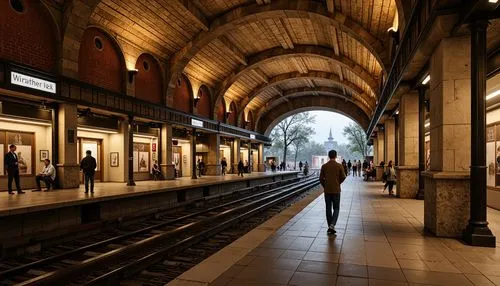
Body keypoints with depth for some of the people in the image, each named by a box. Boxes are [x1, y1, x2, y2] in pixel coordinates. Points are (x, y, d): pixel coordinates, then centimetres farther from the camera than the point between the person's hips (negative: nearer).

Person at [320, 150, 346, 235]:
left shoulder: (324, 166, -2)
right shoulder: (339, 166, -6)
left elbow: (321, 178, -1)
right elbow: (343, 177, -4)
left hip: (327, 190, 2)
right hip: (336, 190, -1)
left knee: (328, 208, 11)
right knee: (336, 208, 7)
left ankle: (330, 227, 15)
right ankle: (332, 225, -11)